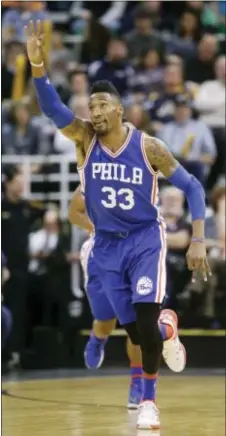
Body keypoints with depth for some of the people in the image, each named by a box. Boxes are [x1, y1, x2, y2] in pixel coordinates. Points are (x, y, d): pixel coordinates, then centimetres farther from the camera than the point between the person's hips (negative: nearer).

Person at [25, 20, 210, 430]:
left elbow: (192, 187, -5)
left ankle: (148, 399, -3)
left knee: (146, 321, -16)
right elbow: (51, 108, -24)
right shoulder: (85, 138, -7)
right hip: (107, 244, 3)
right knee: (130, 327, 5)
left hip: (145, 239, -3)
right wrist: (36, 62, -41)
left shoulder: (148, 146, -12)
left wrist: (198, 240, -13)